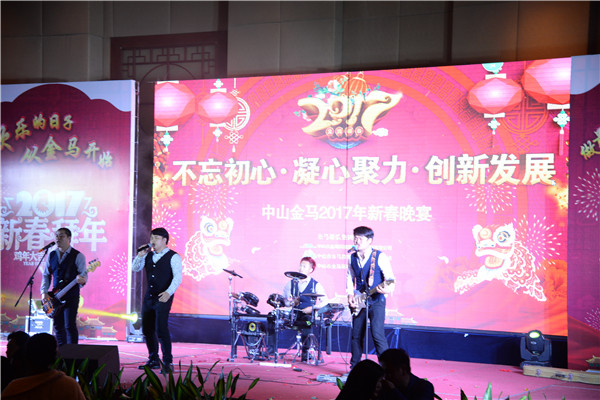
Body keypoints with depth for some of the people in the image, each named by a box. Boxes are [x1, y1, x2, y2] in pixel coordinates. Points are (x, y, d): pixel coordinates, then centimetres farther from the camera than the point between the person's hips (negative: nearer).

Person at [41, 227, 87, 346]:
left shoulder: (78, 256, -4)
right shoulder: (51, 256, 12)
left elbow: (83, 274, -8)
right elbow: (46, 275, 16)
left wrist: (82, 280, -32)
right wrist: (44, 292, 3)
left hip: (71, 296, -5)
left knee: (70, 326, -10)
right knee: (58, 326, 8)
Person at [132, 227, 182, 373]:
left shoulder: (173, 257, -6)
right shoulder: (148, 256, 15)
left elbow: (178, 277, -15)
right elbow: (134, 268, 15)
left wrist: (169, 292, -30)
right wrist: (140, 255, -1)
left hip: (163, 298, -7)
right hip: (148, 297, 7)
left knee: (161, 329, -16)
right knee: (147, 329, 9)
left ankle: (168, 362, -7)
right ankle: (153, 361, 23)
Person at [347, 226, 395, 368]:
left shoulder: (380, 257, -8)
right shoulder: (352, 258, 8)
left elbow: (390, 277, -8)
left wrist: (388, 288, -29)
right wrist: (350, 295, 5)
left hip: (376, 300, -5)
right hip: (358, 302, 5)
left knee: (377, 334, -15)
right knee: (356, 335, 9)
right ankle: (354, 367, 21)